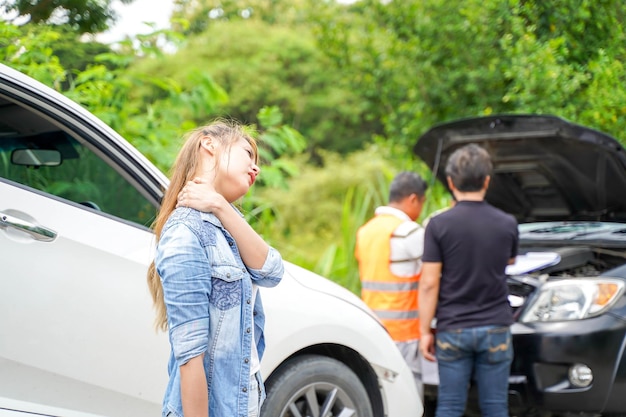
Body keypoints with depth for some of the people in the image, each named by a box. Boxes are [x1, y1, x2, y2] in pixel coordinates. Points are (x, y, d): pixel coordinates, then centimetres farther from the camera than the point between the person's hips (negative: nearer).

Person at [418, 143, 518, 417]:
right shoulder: (507, 224, -2)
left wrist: (425, 331, -2)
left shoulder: (439, 225, -9)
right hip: (495, 329, 1)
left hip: (453, 330, -1)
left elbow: (429, 284, -9)